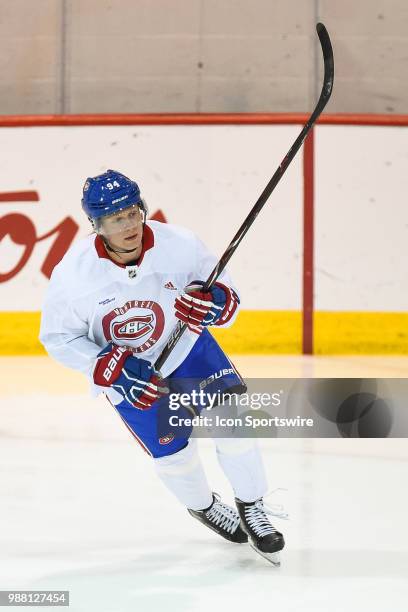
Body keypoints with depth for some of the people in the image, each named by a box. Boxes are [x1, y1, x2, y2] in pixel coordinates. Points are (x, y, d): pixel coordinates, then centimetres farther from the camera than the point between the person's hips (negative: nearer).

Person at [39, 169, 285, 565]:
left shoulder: (179, 245, -26)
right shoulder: (73, 274, -27)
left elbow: (226, 294, -12)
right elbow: (58, 338, -14)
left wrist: (218, 301, -37)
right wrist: (111, 369, -26)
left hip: (187, 345, 1)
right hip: (124, 369, -1)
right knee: (174, 454, 5)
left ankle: (250, 508, 12)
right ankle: (202, 506, 38)